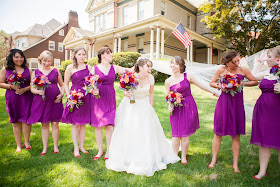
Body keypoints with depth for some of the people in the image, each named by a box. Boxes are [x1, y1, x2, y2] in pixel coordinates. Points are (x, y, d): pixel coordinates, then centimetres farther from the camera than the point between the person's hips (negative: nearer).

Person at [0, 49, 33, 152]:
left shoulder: (27, 70, 8)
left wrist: (24, 89, -11)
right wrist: (12, 86, -11)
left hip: (26, 98, 0)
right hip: (12, 99, 1)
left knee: (25, 120, -4)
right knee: (15, 122, 7)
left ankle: (27, 141, 16)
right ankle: (18, 145, 19)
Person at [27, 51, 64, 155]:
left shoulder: (56, 71, 9)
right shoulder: (35, 72, 9)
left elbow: (62, 85, 13)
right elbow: (32, 88, 7)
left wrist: (61, 94, -4)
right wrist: (38, 91, -14)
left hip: (55, 101, 0)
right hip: (41, 101, 1)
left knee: (55, 124, 4)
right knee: (44, 125, 8)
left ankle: (56, 146, 19)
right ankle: (45, 147, 21)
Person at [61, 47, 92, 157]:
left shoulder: (89, 67, 10)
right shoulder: (70, 67, 1)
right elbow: (66, 84, 1)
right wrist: (68, 96, -10)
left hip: (86, 97, 3)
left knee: (84, 123, 10)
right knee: (75, 124, 3)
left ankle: (81, 146, 24)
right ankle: (76, 148, 17)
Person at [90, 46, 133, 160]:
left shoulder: (114, 68, 8)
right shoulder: (94, 68, 4)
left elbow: (130, 70, 1)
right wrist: (93, 90, -14)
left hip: (110, 99, 1)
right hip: (97, 99, 0)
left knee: (109, 125, 1)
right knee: (97, 125, 5)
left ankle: (108, 151, 17)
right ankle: (100, 150, 22)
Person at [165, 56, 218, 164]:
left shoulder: (187, 77, -1)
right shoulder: (168, 81, 1)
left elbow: (201, 86, 9)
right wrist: (170, 106, -9)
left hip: (189, 107, 0)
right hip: (176, 109, 1)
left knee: (185, 134, 4)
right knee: (176, 134, 1)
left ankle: (183, 157, 23)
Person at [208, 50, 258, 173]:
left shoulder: (243, 70, 2)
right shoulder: (221, 70, 0)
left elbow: (255, 82, 12)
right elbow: (211, 83, 10)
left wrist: (243, 83, -6)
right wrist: (220, 86, -10)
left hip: (237, 103, 1)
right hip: (223, 102, -1)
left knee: (236, 135, 6)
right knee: (218, 133, 6)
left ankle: (235, 164, 21)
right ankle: (213, 160, 22)